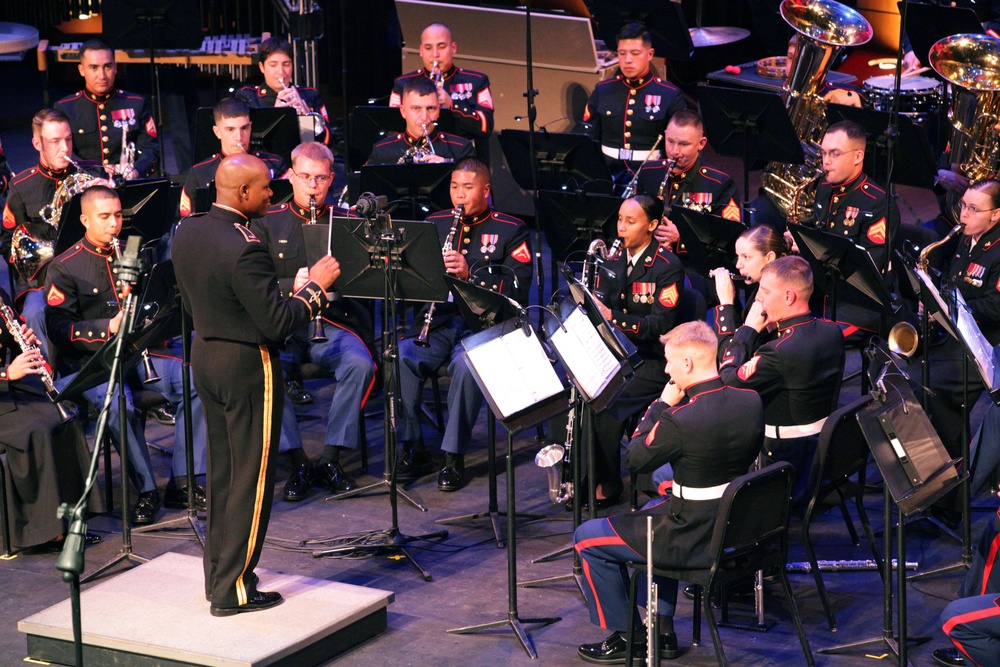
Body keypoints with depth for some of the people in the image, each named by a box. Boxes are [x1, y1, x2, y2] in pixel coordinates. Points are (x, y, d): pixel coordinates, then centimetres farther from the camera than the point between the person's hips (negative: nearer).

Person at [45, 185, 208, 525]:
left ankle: (181, 481, -12)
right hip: (88, 361, -5)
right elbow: (59, 329, -10)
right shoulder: (65, 268, -1)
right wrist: (107, 327, -24)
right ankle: (146, 490, -22)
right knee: (119, 404, -37)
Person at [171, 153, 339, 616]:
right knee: (251, 478, 2)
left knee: (221, 471, 19)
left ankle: (217, 573, 28)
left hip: (205, 355, 9)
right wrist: (314, 287, -13)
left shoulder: (186, 234, 1)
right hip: (247, 368, -9)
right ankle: (233, 589, 6)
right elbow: (277, 324, -23)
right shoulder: (244, 250, -26)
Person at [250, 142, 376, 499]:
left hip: (334, 322, 1)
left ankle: (331, 459, -18)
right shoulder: (267, 223, 9)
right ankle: (297, 461, -20)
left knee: (360, 364, -30)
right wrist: (292, 285, -18)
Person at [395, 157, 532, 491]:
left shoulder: (510, 230, 6)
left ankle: (454, 456, -26)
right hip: (439, 318, 4)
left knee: (467, 364, -37)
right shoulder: (434, 224, 19)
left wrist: (471, 274, -18)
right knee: (400, 357, -27)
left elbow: (518, 289, -5)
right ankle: (413, 447, -15)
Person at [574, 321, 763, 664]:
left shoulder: (680, 419, -28)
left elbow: (634, 460, -11)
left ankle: (625, 637, 18)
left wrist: (662, 403, -7)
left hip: (699, 540, -8)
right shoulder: (751, 402, -6)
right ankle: (662, 627, 36)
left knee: (587, 538, 9)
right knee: (655, 510, 37)